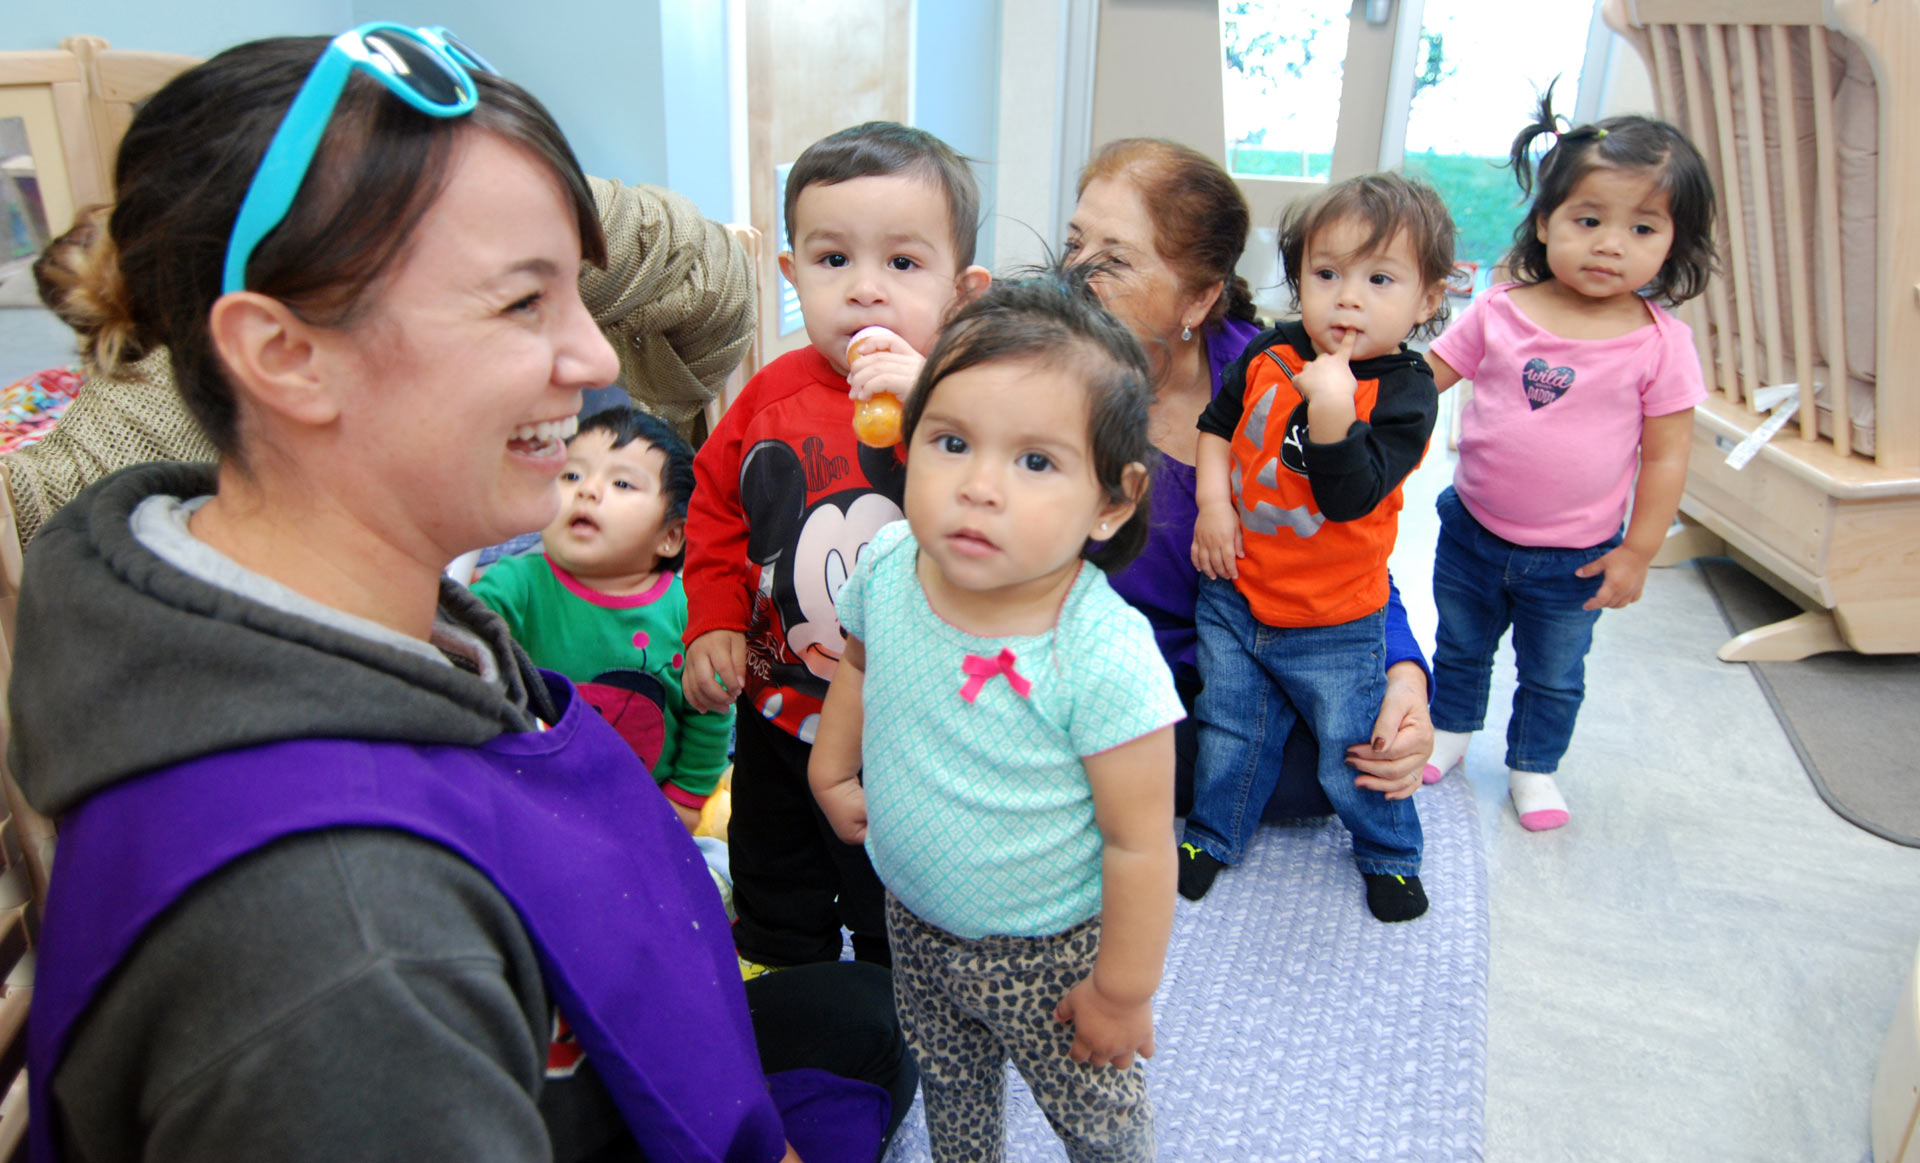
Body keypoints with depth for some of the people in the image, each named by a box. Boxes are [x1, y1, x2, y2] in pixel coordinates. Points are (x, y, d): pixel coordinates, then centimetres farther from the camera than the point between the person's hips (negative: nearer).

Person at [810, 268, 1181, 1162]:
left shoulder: (1106, 659, -35)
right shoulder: (888, 568, -19)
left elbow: (1138, 843, -24)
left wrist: (1122, 993, -14)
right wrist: (831, 769, 7)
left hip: (1048, 949, -5)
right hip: (913, 919, 5)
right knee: (948, 1086, 31)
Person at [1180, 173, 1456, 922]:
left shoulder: (1404, 391, -17)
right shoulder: (1269, 353, -6)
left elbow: (1351, 496, -27)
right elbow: (1218, 424, 8)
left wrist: (1332, 409, -38)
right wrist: (1213, 502, -5)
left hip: (1334, 625, -3)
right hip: (1234, 593, 3)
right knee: (1231, 732, 19)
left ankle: (1389, 856, 41)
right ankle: (1213, 834, 42)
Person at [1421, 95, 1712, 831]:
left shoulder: (1660, 342, -15)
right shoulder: (1501, 312, -12)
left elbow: (1665, 455, -10)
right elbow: (1426, 375, -2)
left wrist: (1637, 553, -9)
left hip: (1573, 558, -1)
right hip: (1473, 531, 2)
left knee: (1553, 675, 18)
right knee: (1460, 647, 24)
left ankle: (1533, 767, 42)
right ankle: (1450, 728, 49)